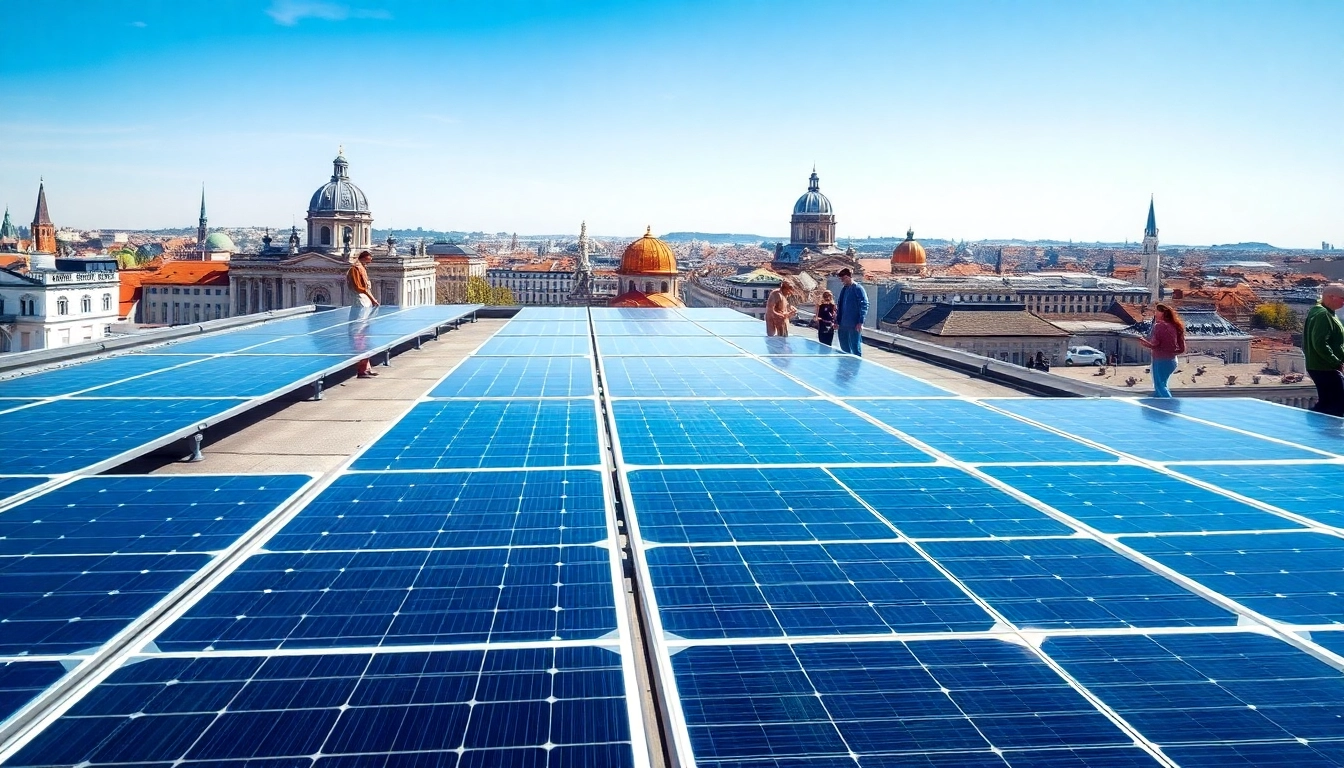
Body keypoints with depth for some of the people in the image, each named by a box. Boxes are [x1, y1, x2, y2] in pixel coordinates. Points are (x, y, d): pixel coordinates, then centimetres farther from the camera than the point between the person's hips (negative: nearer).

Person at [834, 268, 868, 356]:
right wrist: (837, 321, 14)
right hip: (843, 325, 8)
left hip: (854, 325, -8)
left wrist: (861, 322, -18)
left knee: (855, 348, -2)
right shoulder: (844, 290, 15)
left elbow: (864, 305, -12)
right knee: (844, 347, 13)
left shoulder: (858, 289, -8)